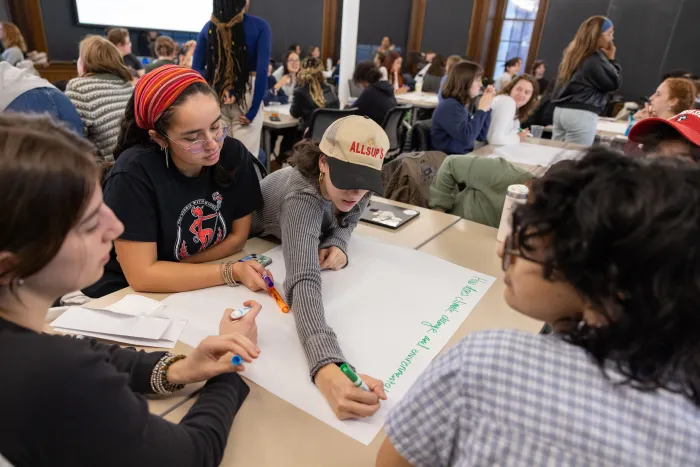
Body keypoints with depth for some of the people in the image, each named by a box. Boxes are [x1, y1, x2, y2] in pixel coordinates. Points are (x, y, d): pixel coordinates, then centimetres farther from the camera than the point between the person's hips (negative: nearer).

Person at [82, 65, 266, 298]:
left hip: (202, 291, 3)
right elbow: (142, 276, -20)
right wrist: (232, 272, -24)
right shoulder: (133, 173, -21)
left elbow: (238, 236, -3)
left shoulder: (234, 154, -11)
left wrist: (168, 269, -11)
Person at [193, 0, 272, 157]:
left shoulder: (209, 27, 5)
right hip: (247, 95, -3)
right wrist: (253, 108, -12)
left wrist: (220, 90, -5)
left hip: (216, 97, 4)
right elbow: (262, 70, -13)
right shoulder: (259, 26, -5)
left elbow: (196, 69, 2)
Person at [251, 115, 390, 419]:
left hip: (308, 239, 5)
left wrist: (338, 243, -31)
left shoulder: (358, 183, -27)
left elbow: (347, 217, -5)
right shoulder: (302, 199, -46)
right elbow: (304, 281, -60)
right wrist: (327, 368, -77)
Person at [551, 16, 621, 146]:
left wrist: (606, 58, 18)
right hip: (582, 114, -9)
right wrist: (611, 59, 4)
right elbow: (614, 83, -5)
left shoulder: (575, 52, 16)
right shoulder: (595, 58, -11)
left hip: (561, 110, 9)